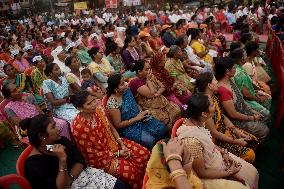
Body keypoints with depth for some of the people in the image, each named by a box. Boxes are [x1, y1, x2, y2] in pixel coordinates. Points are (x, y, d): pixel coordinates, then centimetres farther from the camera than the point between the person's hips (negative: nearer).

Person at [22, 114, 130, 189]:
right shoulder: (34, 165, -16)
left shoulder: (61, 141, 0)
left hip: (81, 176, 6)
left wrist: (69, 179, -14)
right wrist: (62, 160, -27)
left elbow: (81, 162, 1)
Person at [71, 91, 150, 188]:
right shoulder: (78, 127, -29)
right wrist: (117, 154, -15)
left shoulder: (98, 109, -12)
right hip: (100, 157, -6)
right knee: (131, 172, -20)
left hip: (113, 142, 6)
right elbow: (91, 153, -19)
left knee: (144, 154, -3)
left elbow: (111, 127, 3)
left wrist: (122, 144, -7)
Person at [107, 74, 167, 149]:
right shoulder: (112, 103, -25)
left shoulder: (126, 90, -5)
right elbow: (118, 125, -19)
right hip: (127, 128, -7)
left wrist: (142, 113, -5)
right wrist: (136, 118, -19)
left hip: (138, 117, 7)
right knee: (149, 140, -24)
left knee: (162, 128, -5)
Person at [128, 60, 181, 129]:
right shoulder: (135, 82, -14)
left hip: (162, 102, 7)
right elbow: (151, 94, -20)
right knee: (166, 119, -27)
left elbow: (162, 87, 11)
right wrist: (148, 80, -12)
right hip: (150, 108, -7)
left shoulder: (151, 77, 9)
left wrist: (157, 93, -10)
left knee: (177, 110, -12)